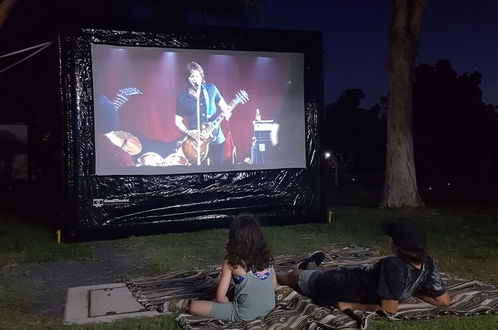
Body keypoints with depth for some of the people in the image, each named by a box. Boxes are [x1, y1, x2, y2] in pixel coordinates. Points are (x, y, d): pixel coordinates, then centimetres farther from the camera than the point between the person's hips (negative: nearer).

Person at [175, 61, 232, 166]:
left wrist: (226, 112, -11)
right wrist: (188, 132, -15)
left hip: (217, 138, 2)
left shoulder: (211, 89, 1)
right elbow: (178, 121, 1)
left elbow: (222, 105, 11)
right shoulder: (182, 98, -4)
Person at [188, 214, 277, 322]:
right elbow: (274, 285, 6)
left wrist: (230, 304, 5)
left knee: (193, 306, 0)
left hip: (246, 314, -5)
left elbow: (220, 297, -14)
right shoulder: (265, 255, -4)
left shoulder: (231, 262, -16)